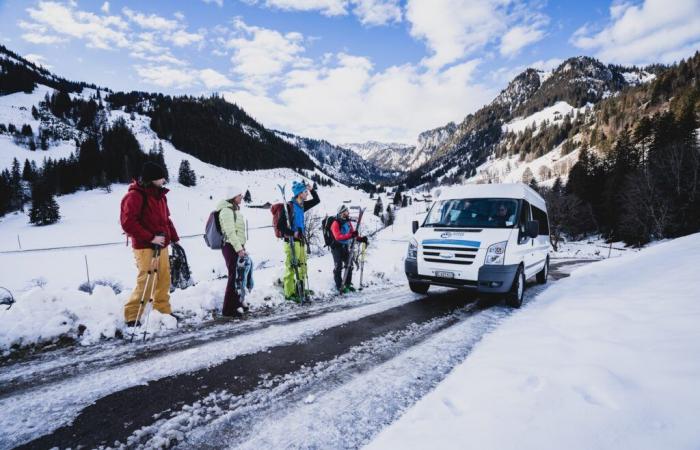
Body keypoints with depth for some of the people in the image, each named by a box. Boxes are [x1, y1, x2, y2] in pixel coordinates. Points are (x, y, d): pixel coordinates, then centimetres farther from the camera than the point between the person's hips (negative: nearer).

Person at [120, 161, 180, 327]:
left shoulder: (160, 195, 14)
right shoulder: (135, 196, -10)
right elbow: (128, 223, -17)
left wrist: (174, 238, 12)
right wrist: (150, 238, -21)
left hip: (161, 246, 8)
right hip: (145, 247, -8)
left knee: (164, 280, 12)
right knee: (146, 282, -7)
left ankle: (163, 311, 25)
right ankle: (131, 316, 8)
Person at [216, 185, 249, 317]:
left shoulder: (234, 209, 17)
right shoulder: (226, 210, -12)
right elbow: (230, 232, -20)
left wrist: (242, 246, 18)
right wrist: (239, 248, -23)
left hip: (237, 247, 9)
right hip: (231, 247, -9)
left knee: (237, 276, 14)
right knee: (234, 276, -6)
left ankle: (237, 303, 26)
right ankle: (228, 309, 2)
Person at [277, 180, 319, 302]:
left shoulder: (302, 205, 10)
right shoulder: (289, 206, -14)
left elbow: (316, 200, 22)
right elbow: (280, 225, -15)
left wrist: (311, 189, 9)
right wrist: (292, 233, -19)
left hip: (301, 239, 8)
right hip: (291, 241, -8)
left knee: (302, 265, 13)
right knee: (291, 267, -4)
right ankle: (289, 293, 4)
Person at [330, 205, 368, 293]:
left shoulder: (348, 222, 6)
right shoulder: (336, 223, -16)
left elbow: (353, 234, 13)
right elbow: (338, 236, -29)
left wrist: (361, 239, -6)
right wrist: (350, 236, -40)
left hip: (345, 246, 7)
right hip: (337, 247, -7)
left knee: (349, 265, 6)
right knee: (339, 266, -8)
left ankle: (348, 284, 20)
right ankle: (339, 286, 1)